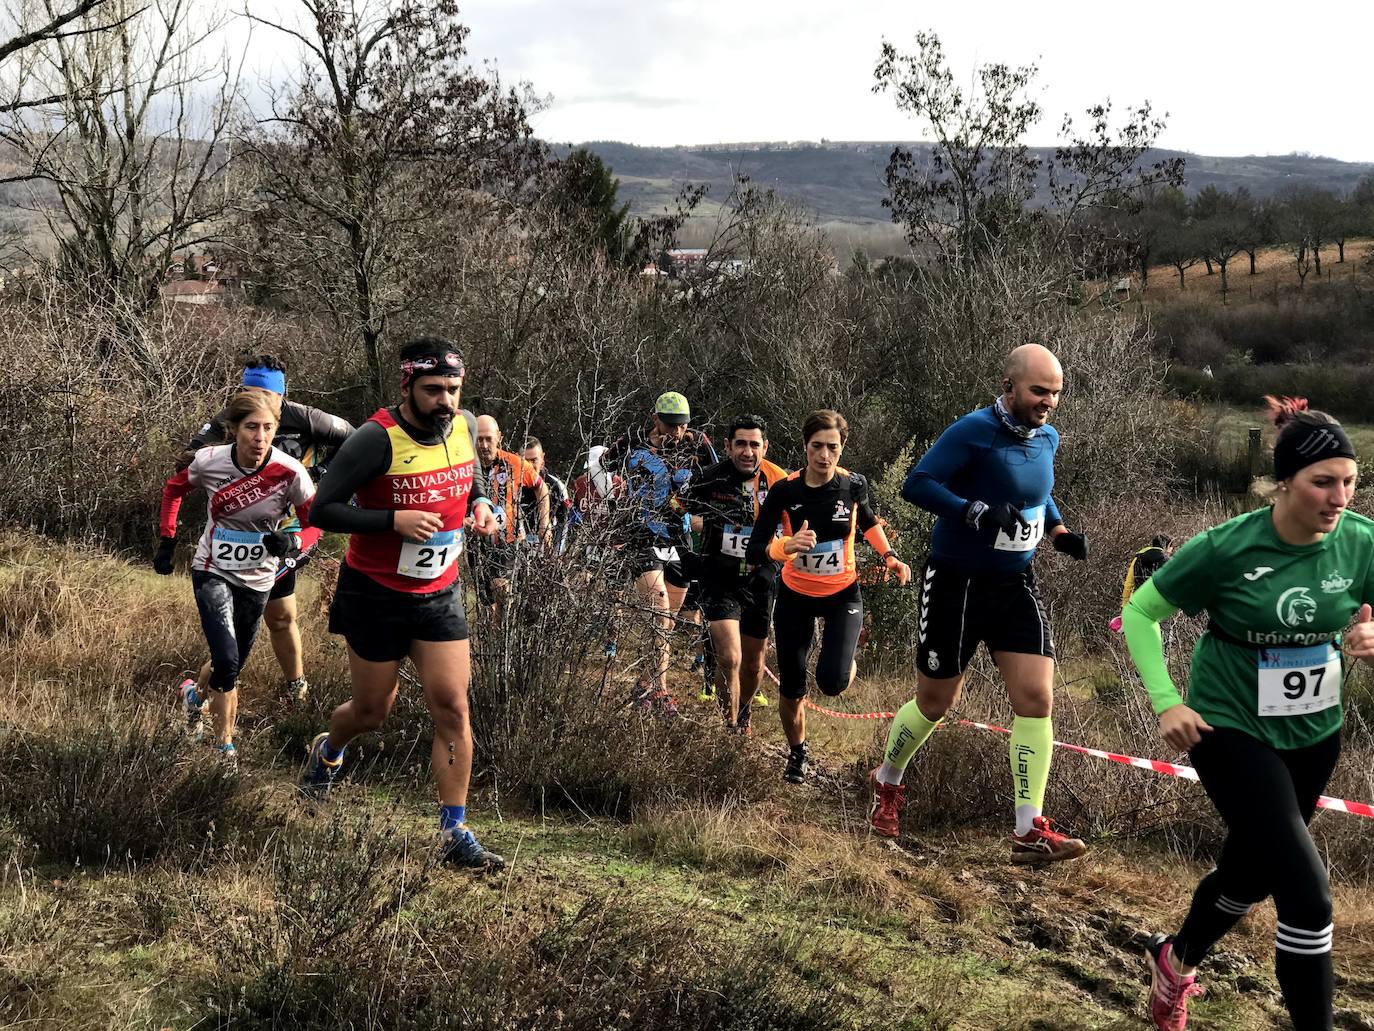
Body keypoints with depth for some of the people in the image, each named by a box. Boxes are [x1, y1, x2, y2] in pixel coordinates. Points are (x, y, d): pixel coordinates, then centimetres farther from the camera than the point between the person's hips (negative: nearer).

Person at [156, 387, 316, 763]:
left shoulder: (291, 472, -22)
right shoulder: (209, 461, -18)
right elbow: (174, 488, 5)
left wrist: (293, 542, -29)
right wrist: (167, 541, 2)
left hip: (257, 580, 2)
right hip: (213, 573, -1)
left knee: (231, 667, 17)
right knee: (227, 665, -18)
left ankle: (195, 694, 51)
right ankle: (225, 747, 6)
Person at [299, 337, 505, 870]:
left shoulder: (465, 425, -4)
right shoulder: (378, 439, -22)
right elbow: (322, 510, -20)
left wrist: (480, 502, -4)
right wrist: (396, 519, -29)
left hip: (439, 594, 4)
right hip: (375, 596, -4)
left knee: (452, 709, -4)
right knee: (373, 710, 11)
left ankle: (455, 835, 4)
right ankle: (328, 749, 47)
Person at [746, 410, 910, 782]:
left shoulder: (853, 484, -11)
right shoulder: (785, 490, -17)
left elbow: (867, 521, 12)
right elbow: (756, 551, -22)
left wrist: (890, 556, 1)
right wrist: (788, 545, -40)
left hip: (843, 594, 0)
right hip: (795, 596, 0)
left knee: (832, 682, -20)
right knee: (791, 690, 5)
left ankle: (844, 659, 18)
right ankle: (797, 752, 34)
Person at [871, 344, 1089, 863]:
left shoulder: (1047, 438, 4)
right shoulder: (974, 431, -18)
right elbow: (916, 484, -22)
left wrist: (1058, 530, 5)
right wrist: (977, 512, -33)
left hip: (1014, 585, 6)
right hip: (956, 583, -5)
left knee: (1036, 697, -8)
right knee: (935, 701, 8)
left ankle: (1030, 832, -2)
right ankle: (887, 783, 37)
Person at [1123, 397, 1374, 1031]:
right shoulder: (1227, 547, -21)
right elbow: (1139, 613, -9)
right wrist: (1167, 703, -17)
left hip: (1313, 735, 5)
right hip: (1233, 733, -5)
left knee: (1250, 873, 23)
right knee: (1309, 898, -15)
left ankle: (1176, 960, 52)